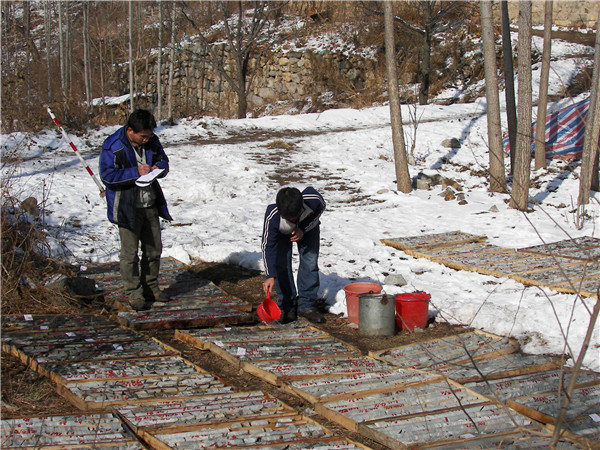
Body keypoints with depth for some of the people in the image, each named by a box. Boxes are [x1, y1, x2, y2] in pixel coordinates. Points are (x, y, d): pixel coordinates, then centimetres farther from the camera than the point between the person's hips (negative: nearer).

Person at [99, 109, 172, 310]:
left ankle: (151, 288, 29)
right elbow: (107, 175, -18)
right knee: (129, 253, -1)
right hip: (127, 208, -6)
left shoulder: (152, 142, 3)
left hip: (150, 205, 6)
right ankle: (134, 293, 11)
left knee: (154, 249, 14)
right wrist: (135, 172, -23)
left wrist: (159, 168, -7)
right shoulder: (112, 146, -15)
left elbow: (164, 160, 18)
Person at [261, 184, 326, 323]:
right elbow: (268, 246, -30)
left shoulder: (313, 199, -40)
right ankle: (288, 307, 0)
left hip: (308, 226, 1)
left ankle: (306, 305, 2)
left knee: (310, 261, -7)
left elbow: (320, 208, -13)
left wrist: (304, 229, -25)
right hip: (281, 232, -1)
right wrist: (270, 276, -35)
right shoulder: (272, 216, -40)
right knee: (281, 263, -11)